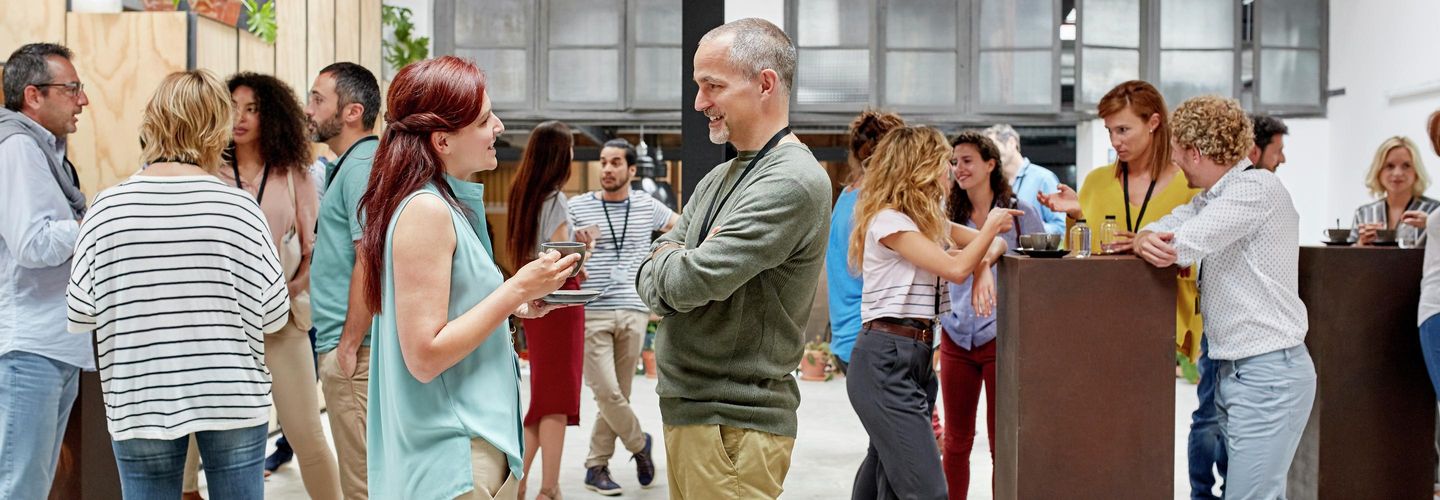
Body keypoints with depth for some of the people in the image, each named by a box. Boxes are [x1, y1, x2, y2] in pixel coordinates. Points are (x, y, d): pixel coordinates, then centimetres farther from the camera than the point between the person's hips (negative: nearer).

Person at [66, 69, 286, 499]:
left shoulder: (108, 208, -7)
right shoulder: (239, 207, -10)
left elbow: (79, 315, -3)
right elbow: (274, 314, -6)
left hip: (138, 403, 1)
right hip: (234, 398, -1)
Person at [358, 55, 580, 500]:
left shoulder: (437, 204, 9)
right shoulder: (425, 210, -18)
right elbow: (424, 356, -22)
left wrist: (514, 303, 7)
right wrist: (516, 290, -18)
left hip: (472, 440, 9)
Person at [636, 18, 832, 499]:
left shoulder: (793, 183, -17)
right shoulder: (718, 178, 13)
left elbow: (688, 281, -22)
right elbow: (651, 283, 9)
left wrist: (668, 260, -1)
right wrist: (677, 260, -12)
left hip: (733, 424, -8)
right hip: (686, 407, 8)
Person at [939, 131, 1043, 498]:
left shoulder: (1018, 212, -3)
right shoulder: (949, 214, 8)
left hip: (1000, 338, -4)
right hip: (956, 337, 4)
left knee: (1002, 444, 3)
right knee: (955, 442, 11)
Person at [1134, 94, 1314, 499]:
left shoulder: (1256, 188, -14)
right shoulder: (1214, 196, 15)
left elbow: (1181, 247, -21)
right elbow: (1160, 233, 9)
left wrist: (1132, 242, -1)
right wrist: (1144, 241, -16)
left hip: (1268, 372, -9)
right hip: (1231, 370, 9)